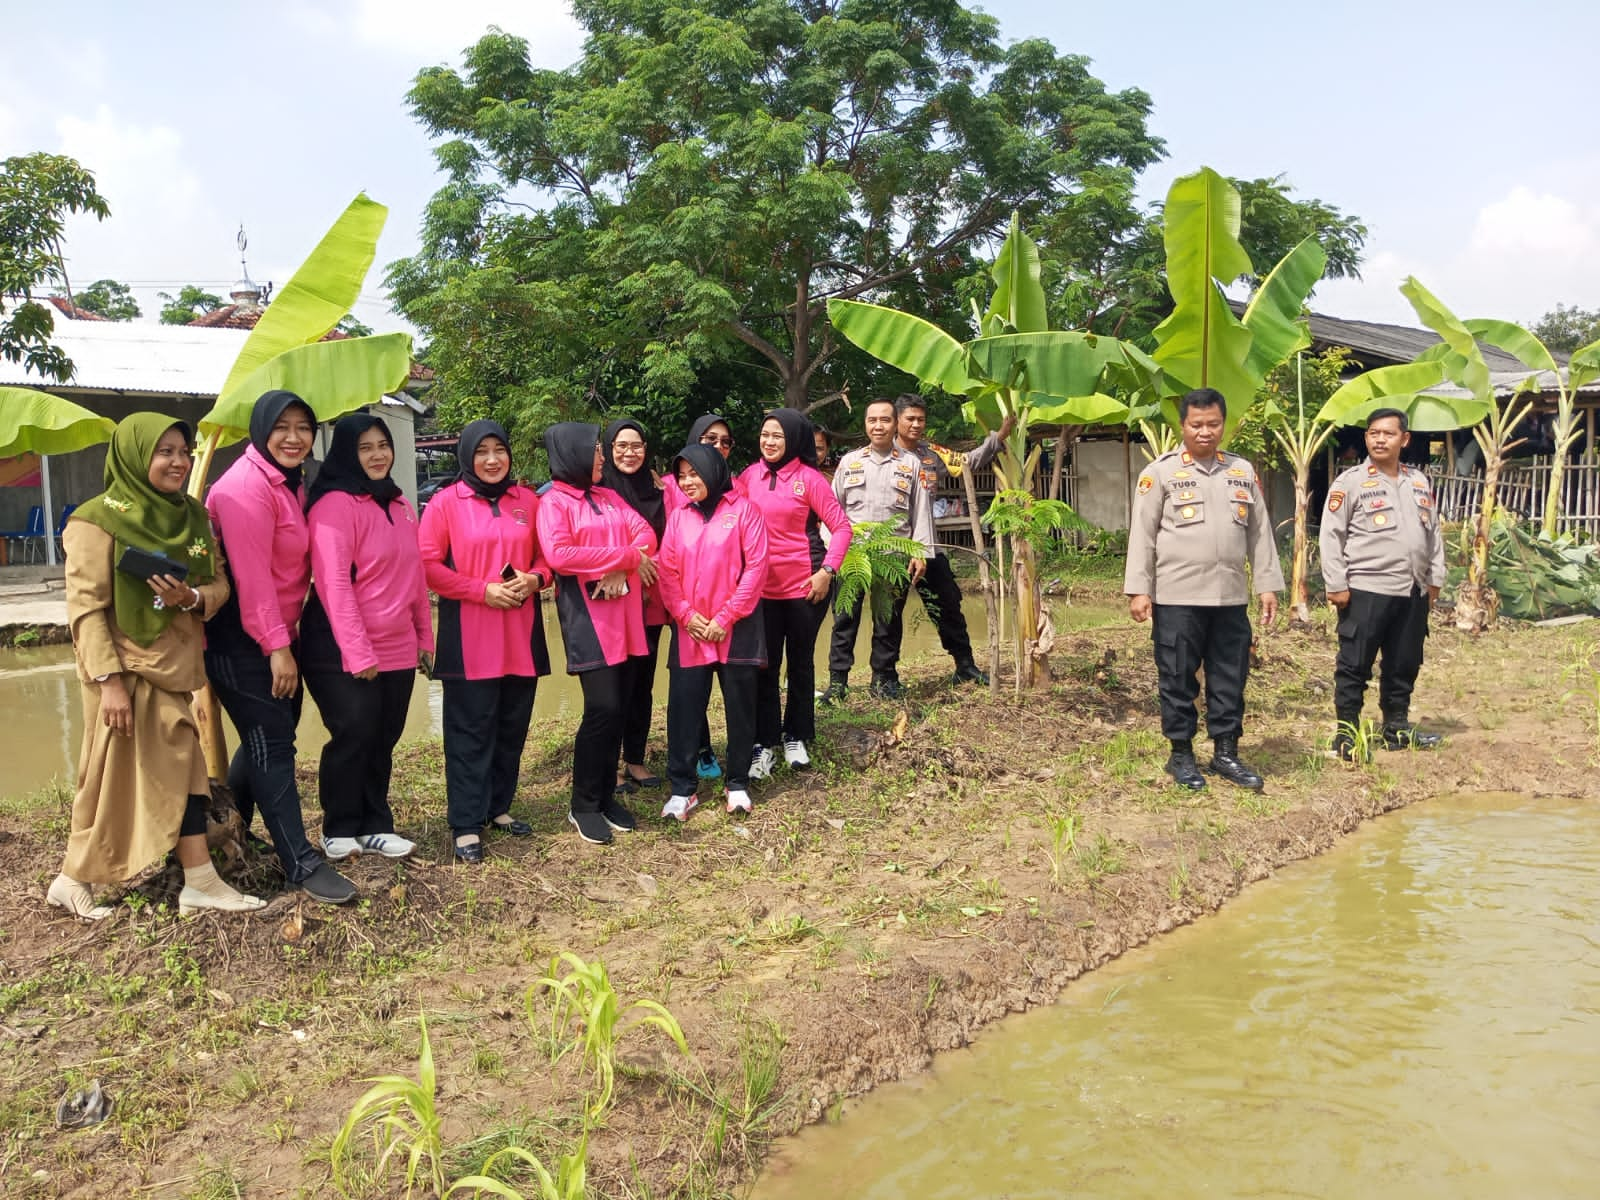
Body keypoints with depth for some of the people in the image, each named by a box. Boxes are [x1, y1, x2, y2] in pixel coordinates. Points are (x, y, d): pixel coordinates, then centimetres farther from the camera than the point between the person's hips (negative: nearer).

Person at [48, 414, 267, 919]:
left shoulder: (194, 516, 9)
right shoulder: (98, 518, -9)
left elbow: (219, 584, 9)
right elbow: (85, 606, -13)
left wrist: (193, 597, -14)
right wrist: (109, 680, -19)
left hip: (174, 664, 6)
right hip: (127, 668, -6)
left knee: (179, 768, 7)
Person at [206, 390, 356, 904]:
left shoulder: (288, 484, 12)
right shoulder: (246, 487, -18)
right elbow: (251, 575, -22)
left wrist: (286, 638, 9)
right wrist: (277, 647, -21)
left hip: (277, 637, 9)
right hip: (242, 641, -9)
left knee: (270, 739, 17)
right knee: (272, 746, -6)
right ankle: (302, 863, -1)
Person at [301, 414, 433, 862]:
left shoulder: (399, 504, 13)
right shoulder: (335, 504, -12)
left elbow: (415, 576, 16)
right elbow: (333, 583, -18)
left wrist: (425, 635, 13)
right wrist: (357, 652, -22)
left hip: (397, 649, 7)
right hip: (343, 652, -7)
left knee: (383, 740, 11)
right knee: (353, 736, 0)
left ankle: (375, 827, 22)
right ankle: (340, 830, 17)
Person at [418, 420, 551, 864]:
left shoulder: (527, 501, 10)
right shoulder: (445, 502, -2)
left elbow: (546, 556, 15)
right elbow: (428, 565, -7)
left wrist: (534, 579, -8)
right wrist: (483, 589, -15)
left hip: (520, 635, 4)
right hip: (468, 638, -4)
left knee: (512, 726, 10)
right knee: (470, 730, -1)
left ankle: (498, 807, 26)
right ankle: (466, 825, 5)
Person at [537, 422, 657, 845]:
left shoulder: (610, 497, 17)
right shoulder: (553, 502, -4)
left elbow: (645, 534, 6)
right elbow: (559, 555, -20)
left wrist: (619, 568, -14)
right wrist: (627, 557, -15)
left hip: (624, 614, 6)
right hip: (587, 617, -6)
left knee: (618, 708, 7)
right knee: (602, 707, -11)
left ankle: (606, 796, 18)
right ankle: (583, 806, 2)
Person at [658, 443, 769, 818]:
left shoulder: (743, 510, -1)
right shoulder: (678, 516, 10)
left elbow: (756, 566, -8)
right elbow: (667, 571, 6)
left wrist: (726, 617, -12)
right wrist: (686, 615, -9)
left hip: (736, 629, -3)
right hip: (689, 631, 3)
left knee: (740, 706, 6)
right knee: (683, 707, 1)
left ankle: (738, 783, 20)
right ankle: (682, 789, 10)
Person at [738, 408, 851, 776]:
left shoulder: (808, 477, -8)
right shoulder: (750, 475, 2)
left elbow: (841, 527, -7)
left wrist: (827, 570, -15)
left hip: (804, 586, -2)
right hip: (761, 587, 2)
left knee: (801, 663, 12)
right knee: (764, 666, 6)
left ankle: (796, 738, 25)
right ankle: (764, 744, 14)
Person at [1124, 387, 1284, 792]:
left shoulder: (1243, 471, 12)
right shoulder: (1160, 472, -2)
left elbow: (1259, 532, 13)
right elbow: (1142, 533, -4)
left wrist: (1268, 585, 9)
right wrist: (1138, 589, -10)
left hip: (1230, 597, 4)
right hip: (1177, 597, -4)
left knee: (1230, 678, 9)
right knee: (1179, 679, 4)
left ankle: (1226, 753, 21)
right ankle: (1181, 755, 16)